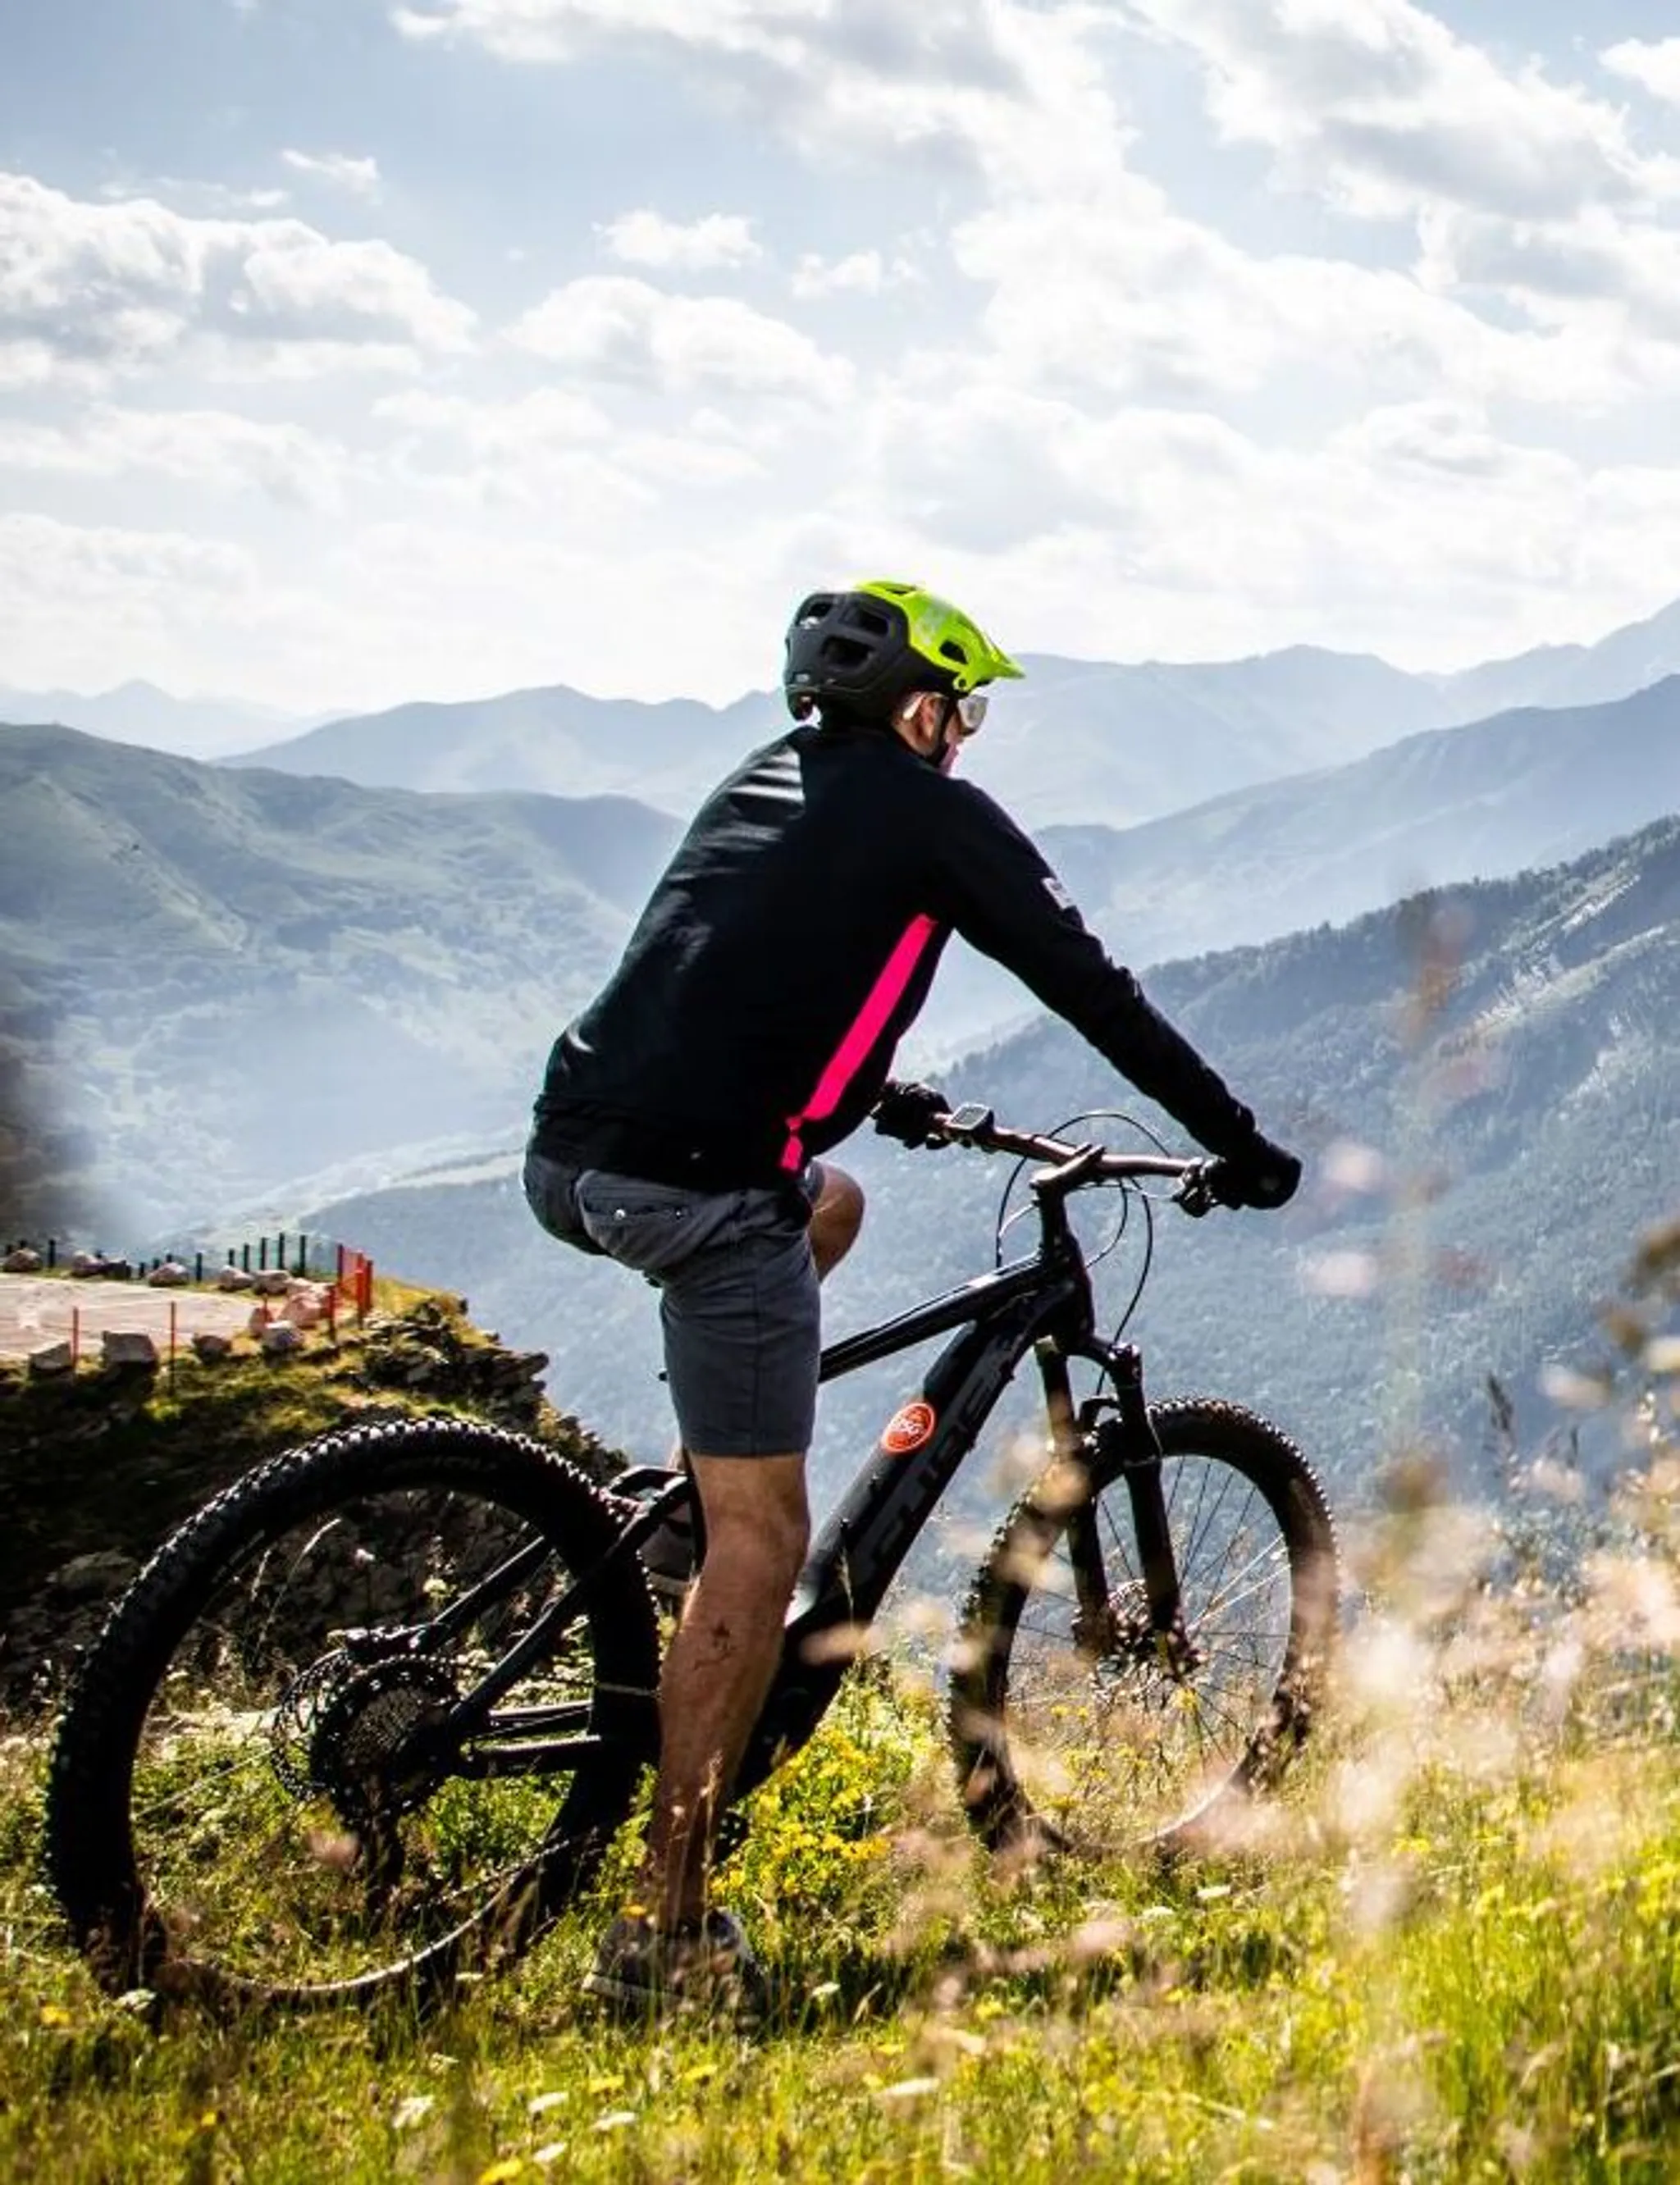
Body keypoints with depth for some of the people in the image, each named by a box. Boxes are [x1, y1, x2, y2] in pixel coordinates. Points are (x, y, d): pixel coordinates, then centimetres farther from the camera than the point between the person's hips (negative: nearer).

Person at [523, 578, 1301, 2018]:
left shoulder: (766, 782, 24)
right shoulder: (934, 816, 4)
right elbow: (1091, 989, 5)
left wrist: (884, 1096, 52)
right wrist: (1239, 1144, 13)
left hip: (567, 1157, 8)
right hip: (696, 1182, -8)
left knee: (829, 1200, 36)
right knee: (761, 1545, -1)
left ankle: (700, 1499, 24)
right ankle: (667, 1932, 0)